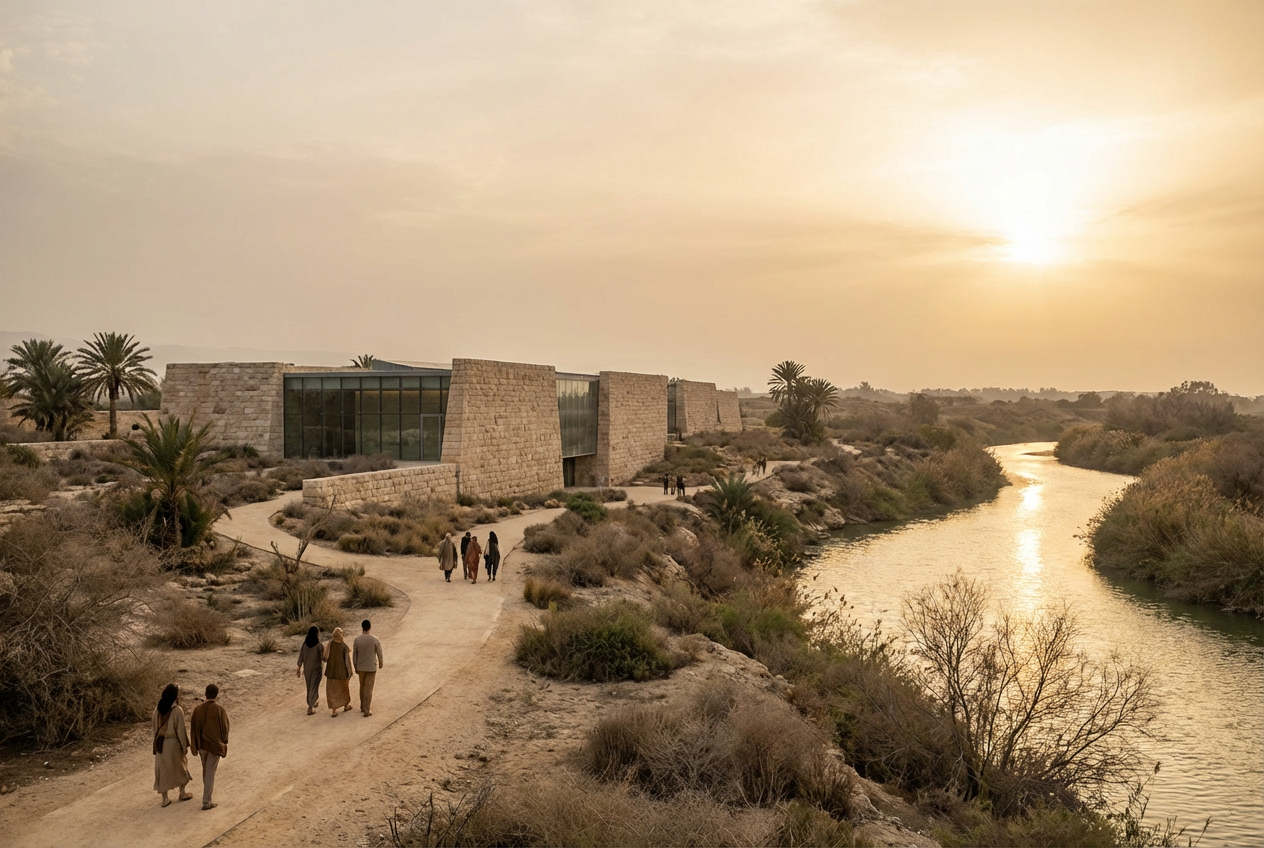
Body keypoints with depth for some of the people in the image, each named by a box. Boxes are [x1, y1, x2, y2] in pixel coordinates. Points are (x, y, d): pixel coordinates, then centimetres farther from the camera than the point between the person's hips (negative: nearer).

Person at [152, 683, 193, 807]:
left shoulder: (157, 709, -2)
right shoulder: (177, 710, -18)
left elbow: (154, 727, 7)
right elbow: (181, 730, -14)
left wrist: (157, 742, 18)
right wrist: (185, 746, -3)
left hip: (160, 743, 4)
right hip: (173, 743, -4)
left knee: (162, 769, 11)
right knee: (180, 766, 17)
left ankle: (165, 798, 14)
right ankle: (182, 793, 29)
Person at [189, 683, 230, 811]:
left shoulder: (197, 709, -7)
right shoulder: (219, 710, -16)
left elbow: (193, 727, -1)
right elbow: (225, 727, -10)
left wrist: (195, 745, 10)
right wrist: (224, 743, 7)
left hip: (202, 744, 4)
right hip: (215, 745, -4)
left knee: (205, 769, 24)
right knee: (210, 772, 0)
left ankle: (208, 789, 43)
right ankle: (206, 802, -1)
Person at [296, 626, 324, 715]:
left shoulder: (304, 643, -9)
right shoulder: (319, 645, -21)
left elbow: (301, 656, -4)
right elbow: (323, 658, -11)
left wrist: (299, 668, 6)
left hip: (307, 668, 5)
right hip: (316, 668, -5)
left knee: (309, 686, 23)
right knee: (314, 687, 4)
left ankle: (314, 701, 42)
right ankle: (310, 708, 1)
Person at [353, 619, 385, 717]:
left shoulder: (357, 640, -9)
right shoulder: (375, 640, -15)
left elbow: (354, 655, -1)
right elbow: (379, 654, -6)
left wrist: (356, 668, 12)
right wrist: (381, 663, 14)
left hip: (360, 667, 3)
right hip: (371, 667, -3)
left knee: (362, 686, 20)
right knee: (368, 689, 3)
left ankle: (363, 707, 29)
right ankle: (367, 710, 4)